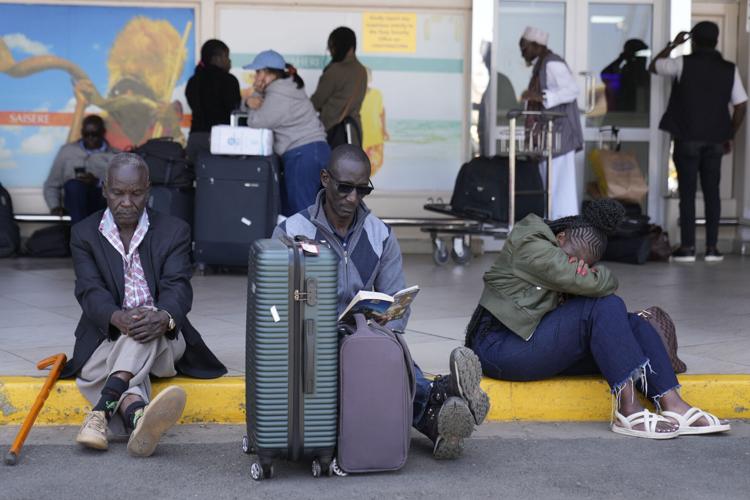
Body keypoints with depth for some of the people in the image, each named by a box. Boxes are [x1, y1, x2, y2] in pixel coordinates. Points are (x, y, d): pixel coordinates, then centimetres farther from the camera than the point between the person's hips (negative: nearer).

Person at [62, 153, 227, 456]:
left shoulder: (174, 231, 6)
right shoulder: (85, 234, 7)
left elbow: (178, 287, -10)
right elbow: (90, 291, -9)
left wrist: (163, 318, -36)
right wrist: (119, 318, -34)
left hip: (162, 340, 0)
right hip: (107, 339, 0)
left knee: (148, 324, -36)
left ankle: (103, 408, -53)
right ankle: (139, 415, -68)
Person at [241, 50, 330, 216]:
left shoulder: (278, 96, -12)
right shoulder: (284, 88, 20)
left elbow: (256, 122, -11)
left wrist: (258, 94, 2)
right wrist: (250, 101, 0)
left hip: (303, 154, -10)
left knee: (300, 210, -12)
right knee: (287, 208, 12)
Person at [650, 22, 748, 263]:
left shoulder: (683, 64, -5)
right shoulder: (730, 69, 3)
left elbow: (653, 67, 12)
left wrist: (673, 44, 22)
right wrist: (729, 136, 12)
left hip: (687, 139, -2)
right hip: (715, 140, 2)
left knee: (687, 193, 1)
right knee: (712, 192, 8)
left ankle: (687, 247, 0)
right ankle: (712, 247, 7)